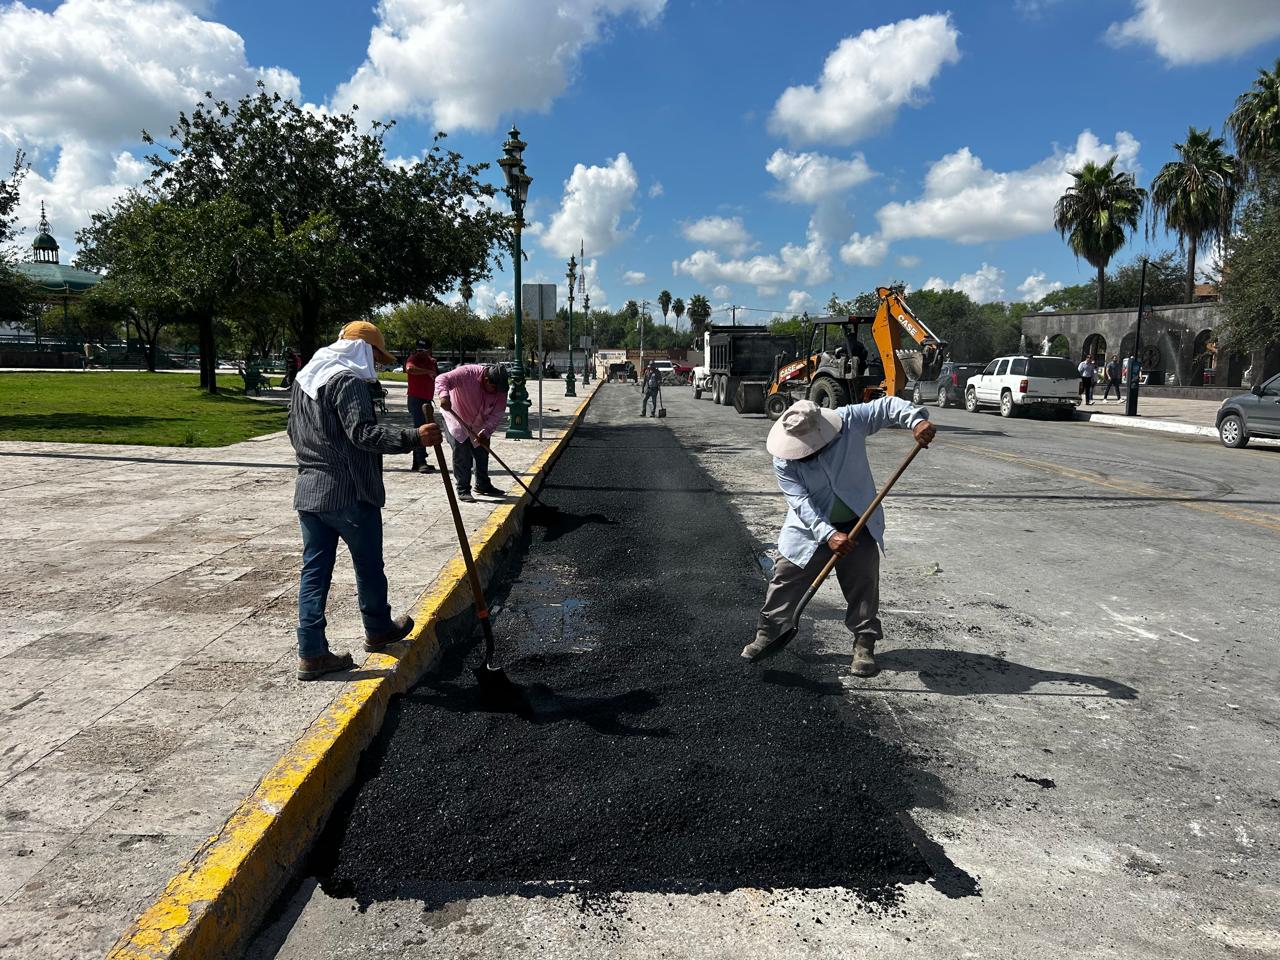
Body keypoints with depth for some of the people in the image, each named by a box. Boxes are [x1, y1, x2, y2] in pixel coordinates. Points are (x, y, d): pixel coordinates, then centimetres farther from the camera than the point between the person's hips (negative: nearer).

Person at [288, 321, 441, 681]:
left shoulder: (304, 378, 15)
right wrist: (413, 438, -29)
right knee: (369, 566, 11)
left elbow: (294, 431, 23)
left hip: (309, 491, 8)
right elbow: (363, 432, -25)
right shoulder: (349, 381, -14)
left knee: (315, 569, 8)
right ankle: (378, 630, 30)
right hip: (350, 493, -8)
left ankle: (311, 653, 8)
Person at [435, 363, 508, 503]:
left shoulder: (500, 390, -18)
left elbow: (496, 415, -18)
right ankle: (463, 490, -1)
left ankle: (483, 486, 30)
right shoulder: (468, 373, -33)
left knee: (482, 453, 13)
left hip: (478, 426, 6)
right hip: (456, 420, -5)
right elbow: (442, 379, -37)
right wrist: (444, 395, -57)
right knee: (462, 456, -10)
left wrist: (485, 432, -31)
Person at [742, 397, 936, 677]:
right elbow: (801, 503, -27)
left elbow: (887, 407, -12)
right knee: (785, 579, 1)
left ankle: (864, 644, 15)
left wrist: (916, 420, -31)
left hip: (859, 526, 0)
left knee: (863, 585, 2)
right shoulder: (784, 462, -20)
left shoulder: (850, 420, -19)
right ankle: (767, 633, 15)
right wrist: (828, 535, -37)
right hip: (809, 529, 0)